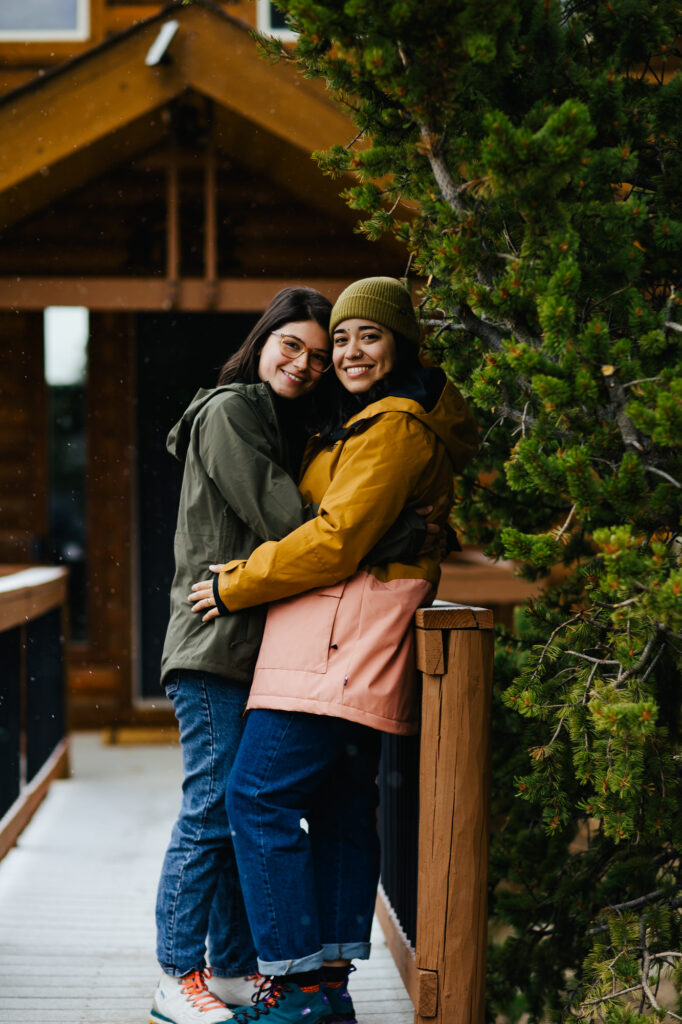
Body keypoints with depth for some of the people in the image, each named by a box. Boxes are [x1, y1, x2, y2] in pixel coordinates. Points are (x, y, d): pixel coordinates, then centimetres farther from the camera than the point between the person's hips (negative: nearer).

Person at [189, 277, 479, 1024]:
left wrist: (236, 585, -9)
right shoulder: (363, 423, 22)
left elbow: (338, 540, -17)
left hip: (341, 635, -11)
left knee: (258, 797, -11)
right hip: (353, 650, 11)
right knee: (342, 808, 10)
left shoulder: (394, 427, -11)